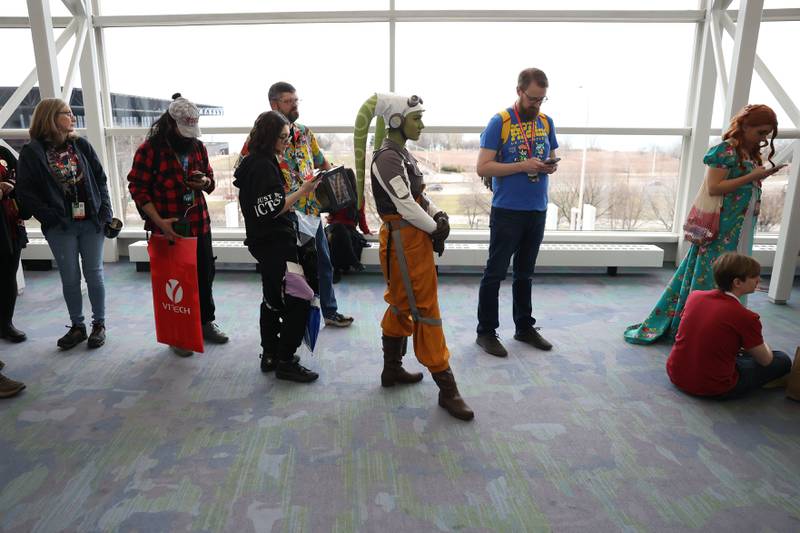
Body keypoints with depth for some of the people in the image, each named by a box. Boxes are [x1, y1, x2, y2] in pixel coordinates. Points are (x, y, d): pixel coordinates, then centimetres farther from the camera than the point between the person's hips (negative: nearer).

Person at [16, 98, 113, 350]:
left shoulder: (81, 145, 5)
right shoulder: (32, 152, -2)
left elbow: (101, 179, 7)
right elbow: (26, 193, -4)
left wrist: (105, 211, -3)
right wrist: (51, 218, -11)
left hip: (91, 223, 1)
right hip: (60, 228, -1)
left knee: (94, 275, 6)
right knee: (70, 279, 7)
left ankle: (99, 324, 19)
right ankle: (77, 326, 21)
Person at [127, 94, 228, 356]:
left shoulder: (198, 146, 6)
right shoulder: (149, 149, -10)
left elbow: (210, 178, 17)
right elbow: (138, 188, -9)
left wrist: (205, 182, -8)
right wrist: (159, 221, -19)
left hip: (199, 224, 5)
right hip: (167, 228, -5)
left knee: (205, 275, 14)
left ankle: (206, 322, 32)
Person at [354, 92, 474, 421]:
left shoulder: (401, 153, 12)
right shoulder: (387, 158, -18)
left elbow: (418, 195, 14)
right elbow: (405, 206, -22)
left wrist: (439, 215, -3)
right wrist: (436, 228, -9)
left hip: (412, 237, 10)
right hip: (405, 242, -10)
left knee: (401, 304, 18)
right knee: (425, 310, -4)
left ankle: (392, 369, 34)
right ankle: (447, 388, 5)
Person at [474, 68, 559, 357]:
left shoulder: (546, 122, 8)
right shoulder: (499, 122, -9)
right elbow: (483, 167, -13)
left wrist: (551, 166, -6)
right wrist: (523, 165, -21)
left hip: (537, 211, 6)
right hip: (507, 211, -5)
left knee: (525, 273, 16)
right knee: (495, 273, 2)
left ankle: (525, 327, 28)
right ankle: (486, 332, 12)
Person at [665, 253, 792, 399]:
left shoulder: (694, 296, -5)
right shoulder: (746, 318, -20)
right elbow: (765, 361, -3)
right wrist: (763, 345, 19)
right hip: (713, 390, -6)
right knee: (783, 360, 9)